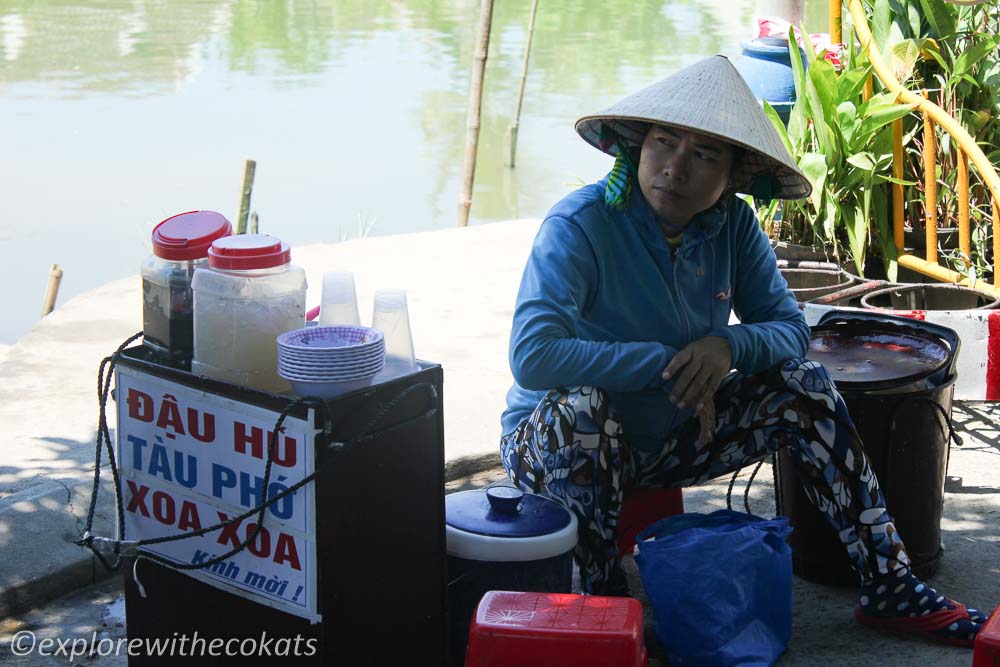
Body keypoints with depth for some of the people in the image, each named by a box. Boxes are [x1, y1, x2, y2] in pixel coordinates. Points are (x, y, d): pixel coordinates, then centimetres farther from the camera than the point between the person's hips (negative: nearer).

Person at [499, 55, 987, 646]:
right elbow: (533, 356, -35)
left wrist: (731, 345, -25)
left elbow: (790, 327, -1)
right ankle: (603, 594, -18)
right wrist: (667, 363, -30)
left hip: (668, 440, 6)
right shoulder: (580, 226, -24)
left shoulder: (733, 226, -6)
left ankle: (891, 590, -2)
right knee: (582, 405, -38)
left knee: (803, 384, -7)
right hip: (555, 443, -5)